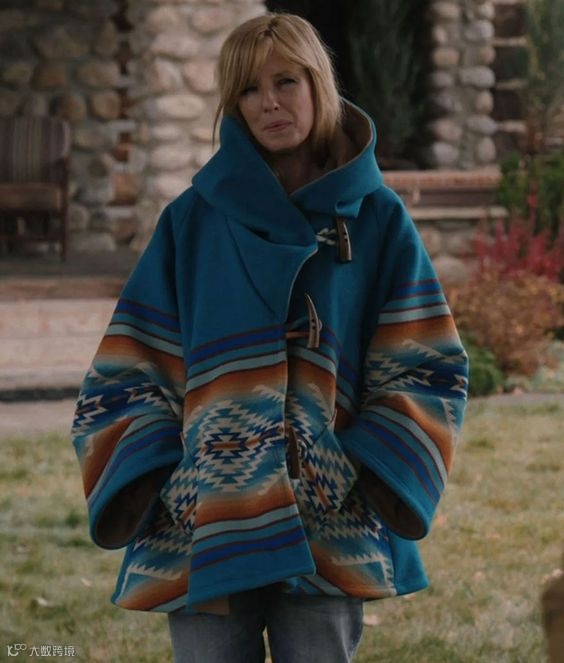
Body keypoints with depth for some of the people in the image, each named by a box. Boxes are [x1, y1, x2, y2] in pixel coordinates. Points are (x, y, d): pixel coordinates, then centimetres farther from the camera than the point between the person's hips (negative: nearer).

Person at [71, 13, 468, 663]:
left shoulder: (376, 219, 7)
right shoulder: (194, 219, 8)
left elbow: (424, 367, 5)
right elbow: (132, 366, 7)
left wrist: (375, 477, -9)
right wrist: (146, 481, -7)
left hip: (328, 530, 0)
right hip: (201, 529, 0)